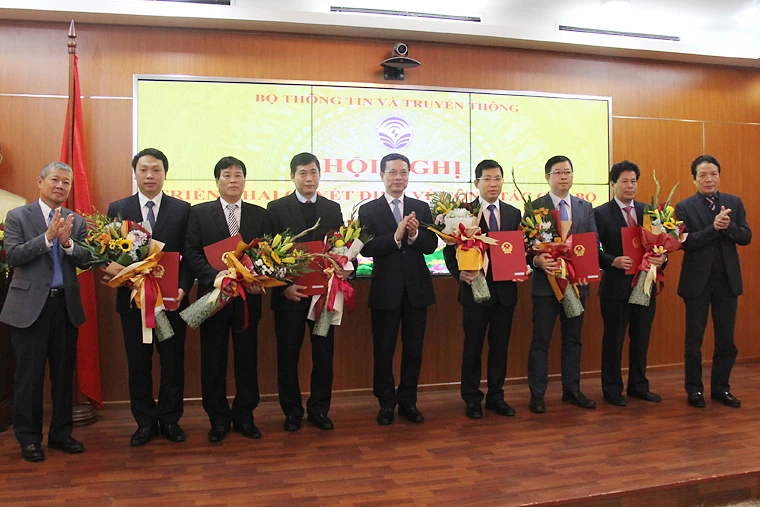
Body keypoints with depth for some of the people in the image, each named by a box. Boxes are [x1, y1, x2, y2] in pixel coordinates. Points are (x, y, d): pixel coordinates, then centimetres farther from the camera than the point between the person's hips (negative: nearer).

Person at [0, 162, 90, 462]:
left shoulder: (77, 222, 9)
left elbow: (85, 261, 0)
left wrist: (67, 242, -19)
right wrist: (48, 236, -20)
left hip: (66, 305, 3)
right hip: (30, 306, -3)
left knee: (64, 374, 10)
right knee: (30, 375, 3)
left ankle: (61, 434, 23)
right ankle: (29, 438, 17)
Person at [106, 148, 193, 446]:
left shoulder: (182, 209, 3)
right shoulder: (118, 208, 6)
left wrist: (183, 288, -13)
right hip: (133, 299, 1)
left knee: (173, 362, 7)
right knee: (138, 363, 9)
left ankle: (170, 420, 22)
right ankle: (145, 422, 23)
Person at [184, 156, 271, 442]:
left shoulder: (260, 214, 8)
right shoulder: (199, 213, 4)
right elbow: (192, 253, -3)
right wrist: (214, 276, -18)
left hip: (249, 297, 1)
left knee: (247, 359, 9)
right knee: (213, 361, 6)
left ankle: (244, 416, 23)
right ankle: (218, 419, 21)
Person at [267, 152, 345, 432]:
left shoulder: (333, 208, 9)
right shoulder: (276, 208, 1)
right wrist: (284, 286, -13)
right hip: (289, 294, -2)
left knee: (324, 353, 7)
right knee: (288, 354, 7)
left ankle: (319, 409, 23)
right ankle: (292, 411, 23)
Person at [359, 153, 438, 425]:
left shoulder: (421, 208, 7)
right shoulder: (368, 210, -1)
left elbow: (431, 246, -1)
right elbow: (366, 248, -13)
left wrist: (415, 234, -21)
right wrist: (395, 236, -26)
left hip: (417, 288, 3)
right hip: (386, 289, -2)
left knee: (414, 350, 11)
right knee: (384, 351, 7)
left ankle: (408, 402, 26)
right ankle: (386, 403, 24)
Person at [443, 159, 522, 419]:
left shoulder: (514, 214, 9)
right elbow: (450, 251, -4)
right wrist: (460, 273, -19)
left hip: (505, 290, 4)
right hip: (476, 288, -4)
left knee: (500, 346, 11)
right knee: (473, 346, 6)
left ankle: (496, 396, 25)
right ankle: (472, 399, 19)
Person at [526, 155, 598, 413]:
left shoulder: (586, 208, 10)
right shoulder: (535, 207, -2)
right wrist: (537, 260, -26)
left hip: (576, 282, 4)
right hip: (546, 282, -4)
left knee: (573, 339, 13)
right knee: (541, 340, 2)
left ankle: (572, 390, 25)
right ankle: (537, 394, 11)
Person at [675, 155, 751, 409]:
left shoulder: (734, 203, 5)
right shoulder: (684, 207, -4)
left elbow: (746, 237, 0)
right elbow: (685, 243, -13)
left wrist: (729, 226, -19)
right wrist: (713, 228, -23)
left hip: (727, 280, 3)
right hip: (698, 280, -3)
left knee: (726, 339, 10)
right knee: (694, 340, 7)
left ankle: (721, 388, 24)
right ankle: (694, 389, 20)